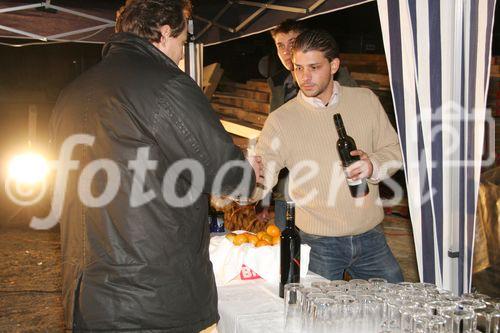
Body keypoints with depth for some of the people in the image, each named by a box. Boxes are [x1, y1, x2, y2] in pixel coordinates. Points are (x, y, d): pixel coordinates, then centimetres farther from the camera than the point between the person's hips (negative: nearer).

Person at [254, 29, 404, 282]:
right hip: (319, 244, -3)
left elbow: (394, 149, 6)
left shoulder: (366, 100, 1)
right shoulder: (281, 120, -8)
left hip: (370, 235, 3)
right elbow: (258, 178, -14)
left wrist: (373, 166, -16)